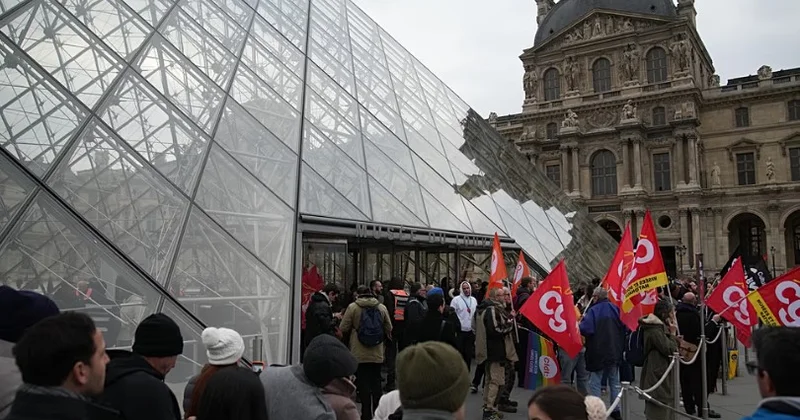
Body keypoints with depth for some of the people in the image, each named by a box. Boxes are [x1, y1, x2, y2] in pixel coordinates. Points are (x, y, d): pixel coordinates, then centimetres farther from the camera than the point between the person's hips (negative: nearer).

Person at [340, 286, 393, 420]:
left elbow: (344, 329, -6)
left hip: (359, 354, -3)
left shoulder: (353, 307, -8)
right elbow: (389, 329, 5)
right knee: (376, 384, 15)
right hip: (377, 354, 3)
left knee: (363, 385, 5)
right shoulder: (382, 308, 0)